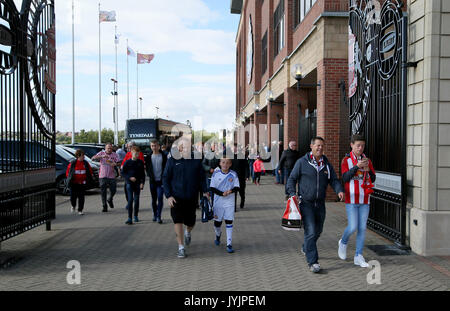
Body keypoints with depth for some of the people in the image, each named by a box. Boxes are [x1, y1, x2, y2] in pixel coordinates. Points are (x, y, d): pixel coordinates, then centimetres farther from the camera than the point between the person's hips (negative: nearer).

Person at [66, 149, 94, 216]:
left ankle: (80, 210, 10)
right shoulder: (72, 163, -4)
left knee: (81, 197, 0)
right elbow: (67, 172, 5)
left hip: (82, 183, 1)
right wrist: (69, 179, -2)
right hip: (73, 183, -1)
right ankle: (73, 206, 34)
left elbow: (90, 171, 11)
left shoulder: (86, 163, 2)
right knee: (73, 197, 2)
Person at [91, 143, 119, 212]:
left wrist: (115, 164, -23)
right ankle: (104, 206, 9)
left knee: (113, 190, 2)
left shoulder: (114, 154, 5)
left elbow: (118, 163, 1)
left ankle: (110, 200, 33)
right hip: (103, 176, -1)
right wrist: (102, 156, -27)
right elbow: (93, 158, -11)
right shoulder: (101, 153, 2)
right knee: (103, 192, 0)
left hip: (111, 176, 1)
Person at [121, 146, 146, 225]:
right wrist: (130, 178, -12)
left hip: (137, 183, 2)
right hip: (129, 183, -2)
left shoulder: (140, 163, 5)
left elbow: (143, 174, 8)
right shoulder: (127, 162, -1)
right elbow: (123, 172, 1)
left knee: (136, 200, 6)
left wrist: (142, 182, -2)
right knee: (130, 200, -9)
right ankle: (129, 218, -9)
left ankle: (136, 216, 22)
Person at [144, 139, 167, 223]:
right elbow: (147, 167, 10)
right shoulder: (149, 156, 6)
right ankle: (154, 214, 26)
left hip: (161, 181, -3)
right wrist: (149, 175, -5)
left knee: (160, 198, -10)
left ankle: (158, 216, -8)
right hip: (152, 181, 3)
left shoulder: (164, 156, -1)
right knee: (154, 199, 11)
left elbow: (166, 167, 0)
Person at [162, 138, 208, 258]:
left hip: (192, 197, 2)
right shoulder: (172, 160, -4)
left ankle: (188, 232, 47)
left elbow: (202, 177, 10)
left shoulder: (196, 160, 1)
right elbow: (165, 179, -2)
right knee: (177, 221, -9)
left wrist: (204, 191, -1)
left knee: (190, 222, 10)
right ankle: (181, 248, 4)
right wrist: (168, 196, -10)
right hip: (176, 197, -2)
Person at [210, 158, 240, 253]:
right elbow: (212, 188, -5)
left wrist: (230, 191, -22)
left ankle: (229, 244, 0)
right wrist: (221, 193, -20)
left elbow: (237, 187, -1)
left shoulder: (233, 174, -3)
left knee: (229, 222, -5)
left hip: (229, 202, -1)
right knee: (217, 222, 11)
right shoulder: (216, 174, -4)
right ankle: (218, 235, 44)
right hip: (218, 202, 1)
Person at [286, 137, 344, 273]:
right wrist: (292, 194, -16)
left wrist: (339, 190, -16)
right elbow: (292, 179, -2)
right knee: (310, 231, -12)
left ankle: (306, 248, 45)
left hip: (320, 204, 5)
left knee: (318, 230, 17)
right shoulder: (302, 162, -6)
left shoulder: (326, 164, 8)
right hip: (306, 203, -5)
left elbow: (334, 180, 5)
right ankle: (312, 262, -7)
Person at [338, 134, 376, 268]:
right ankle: (343, 242, 23)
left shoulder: (367, 160, 8)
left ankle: (358, 257, 12)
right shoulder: (346, 160, -2)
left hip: (364, 199, 4)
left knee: (362, 228, 3)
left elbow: (373, 179, 6)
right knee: (352, 227, -9)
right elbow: (345, 178, -13)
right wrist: (357, 166, -23)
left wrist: (368, 170, -14)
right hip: (351, 198, -4)